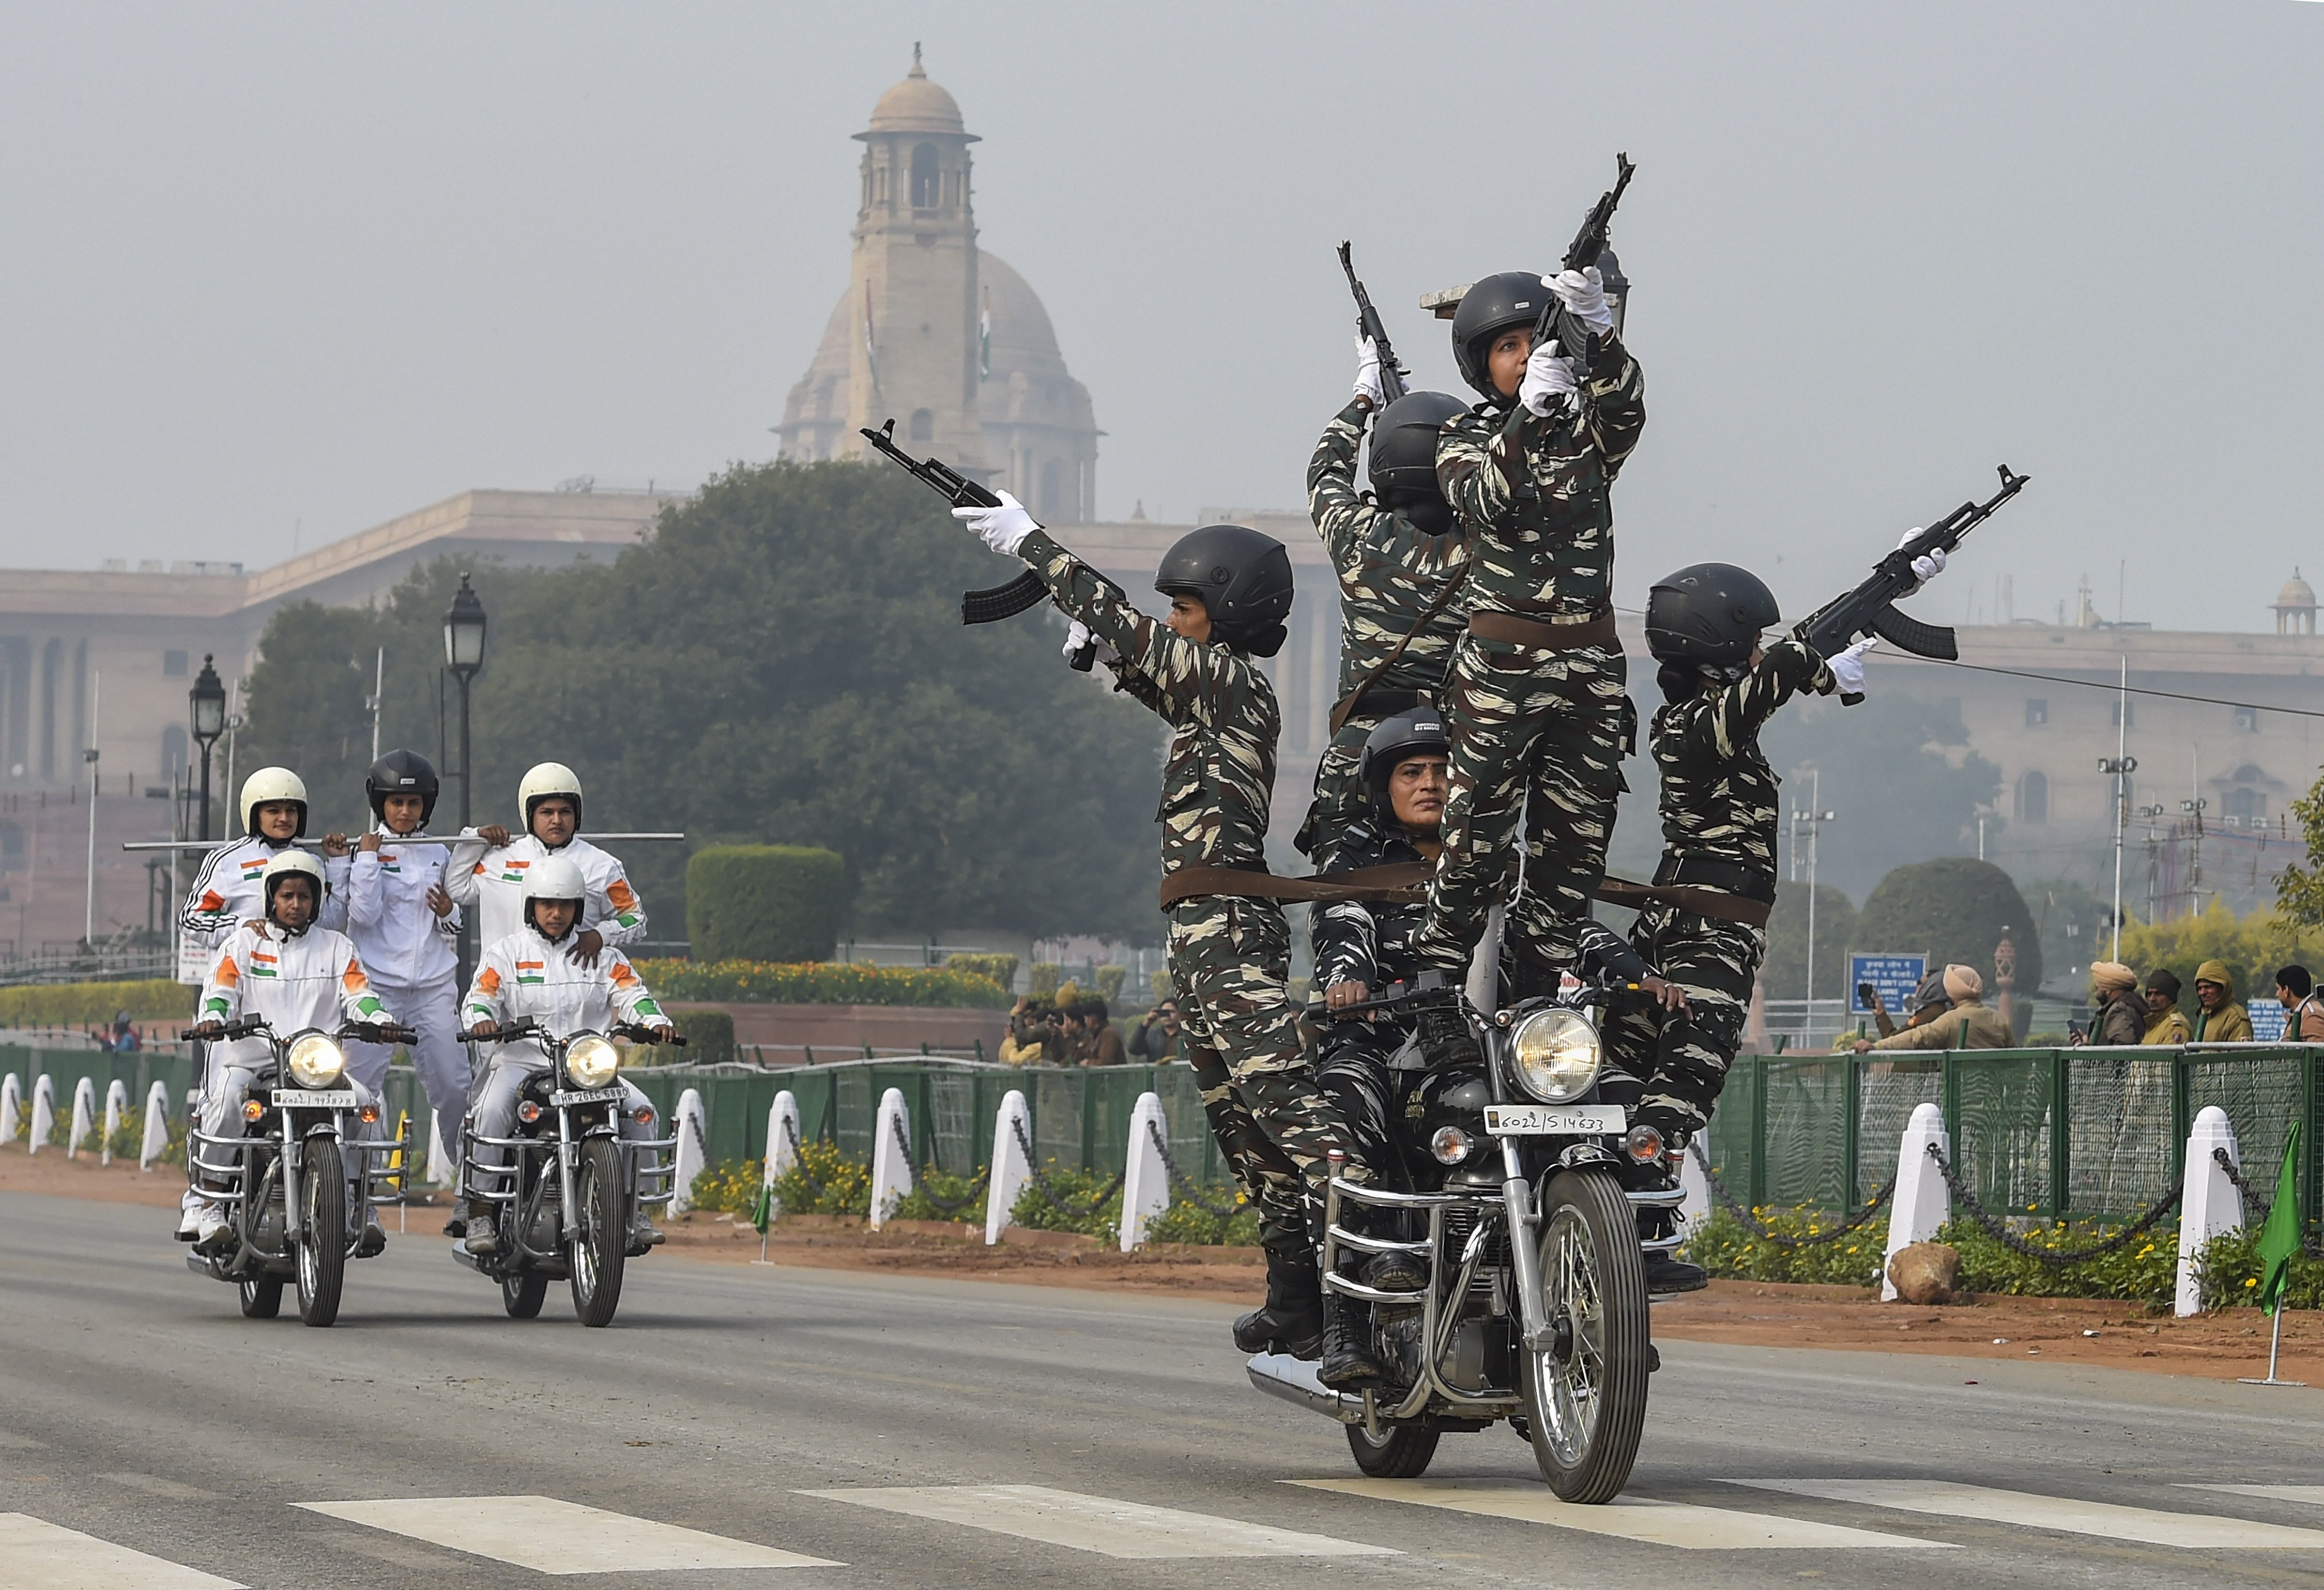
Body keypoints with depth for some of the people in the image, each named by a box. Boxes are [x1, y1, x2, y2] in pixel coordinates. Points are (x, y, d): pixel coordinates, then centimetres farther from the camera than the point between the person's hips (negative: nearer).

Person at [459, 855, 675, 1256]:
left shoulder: (602, 956, 15)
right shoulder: (507, 952, 9)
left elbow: (630, 994, 6)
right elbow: (480, 997, -1)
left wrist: (654, 1021, -15)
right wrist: (481, 1020, -25)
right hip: (521, 1059, -3)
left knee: (640, 1110, -18)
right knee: (493, 1110, -32)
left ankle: (636, 1210, -8)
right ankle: (479, 1212, -26)